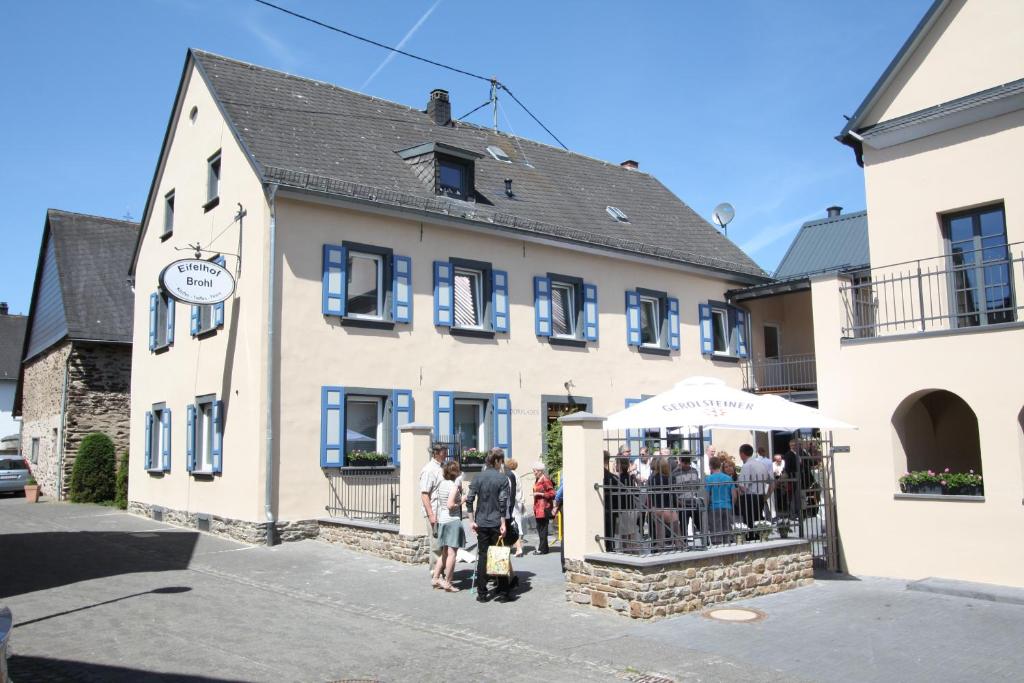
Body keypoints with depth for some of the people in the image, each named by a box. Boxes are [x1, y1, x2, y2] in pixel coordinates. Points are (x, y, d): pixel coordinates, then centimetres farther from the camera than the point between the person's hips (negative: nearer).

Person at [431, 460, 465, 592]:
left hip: (442, 519, 8)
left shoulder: (442, 483, 8)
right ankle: (447, 582, -1)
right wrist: (461, 503, -6)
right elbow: (450, 505, -23)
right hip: (453, 520, -8)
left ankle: (436, 578, 21)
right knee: (452, 553, -3)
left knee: (444, 552, 18)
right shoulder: (454, 485, -15)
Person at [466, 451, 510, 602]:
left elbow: (469, 500, -2)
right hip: (496, 523, -2)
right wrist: (503, 523, -9)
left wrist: (472, 521, 3)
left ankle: (482, 594, 10)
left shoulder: (478, 478, 3)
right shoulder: (502, 478, -5)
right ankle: (503, 593, 9)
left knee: (482, 557, 8)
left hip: (481, 523, 2)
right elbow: (503, 502, -11)